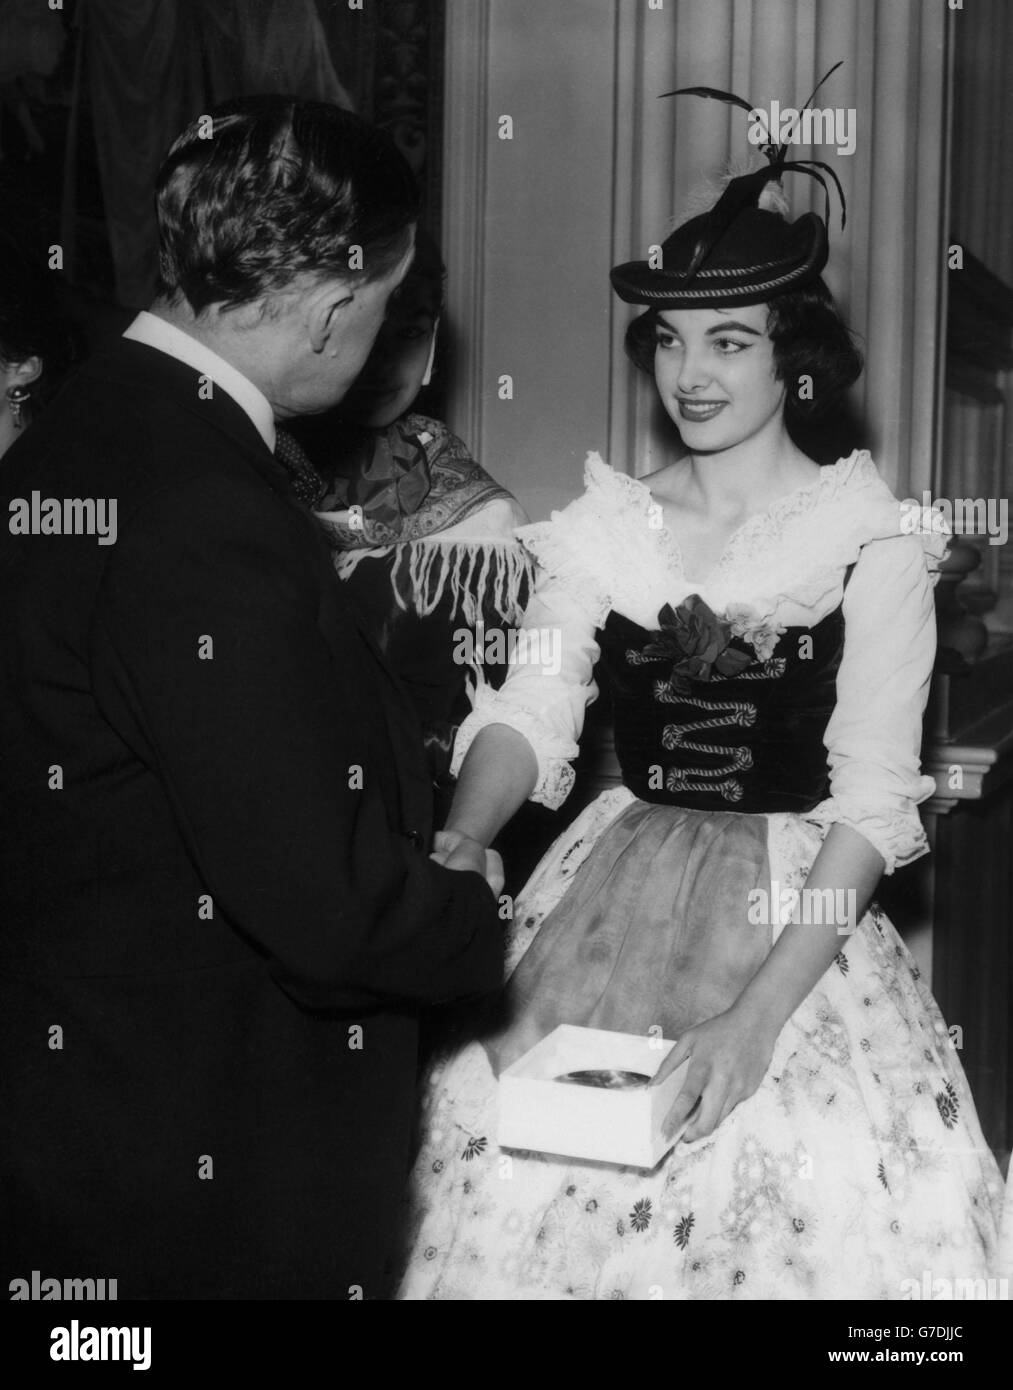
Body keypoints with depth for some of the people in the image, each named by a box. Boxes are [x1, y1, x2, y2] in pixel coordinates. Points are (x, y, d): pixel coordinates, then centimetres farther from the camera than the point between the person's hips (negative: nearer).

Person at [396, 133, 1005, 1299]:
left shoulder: (871, 542, -5)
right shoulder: (603, 527, 6)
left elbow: (874, 796, -9)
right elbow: (531, 713, -3)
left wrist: (761, 1009, -18)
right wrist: (457, 841, -24)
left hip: (797, 913, -2)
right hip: (609, 907, 3)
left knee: (811, 1199, -13)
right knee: (525, 1169, -4)